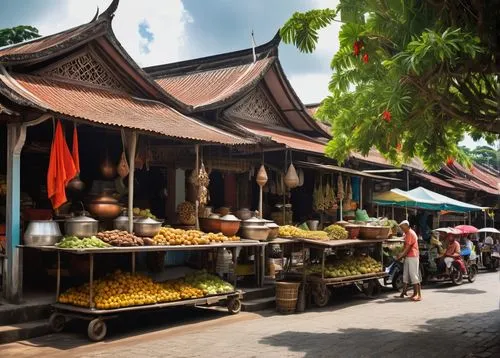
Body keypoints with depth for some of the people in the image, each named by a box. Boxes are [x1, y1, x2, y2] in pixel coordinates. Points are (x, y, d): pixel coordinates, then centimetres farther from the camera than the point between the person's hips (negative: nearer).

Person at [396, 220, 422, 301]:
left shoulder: (411, 234, -14)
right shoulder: (407, 234, 17)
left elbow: (408, 247, -18)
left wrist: (401, 256, -15)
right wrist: (401, 254, 8)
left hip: (412, 257, -10)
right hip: (408, 257, 10)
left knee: (414, 275, -9)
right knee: (405, 275, 11)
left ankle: (418, 295, -7)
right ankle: (403, 292, 16)